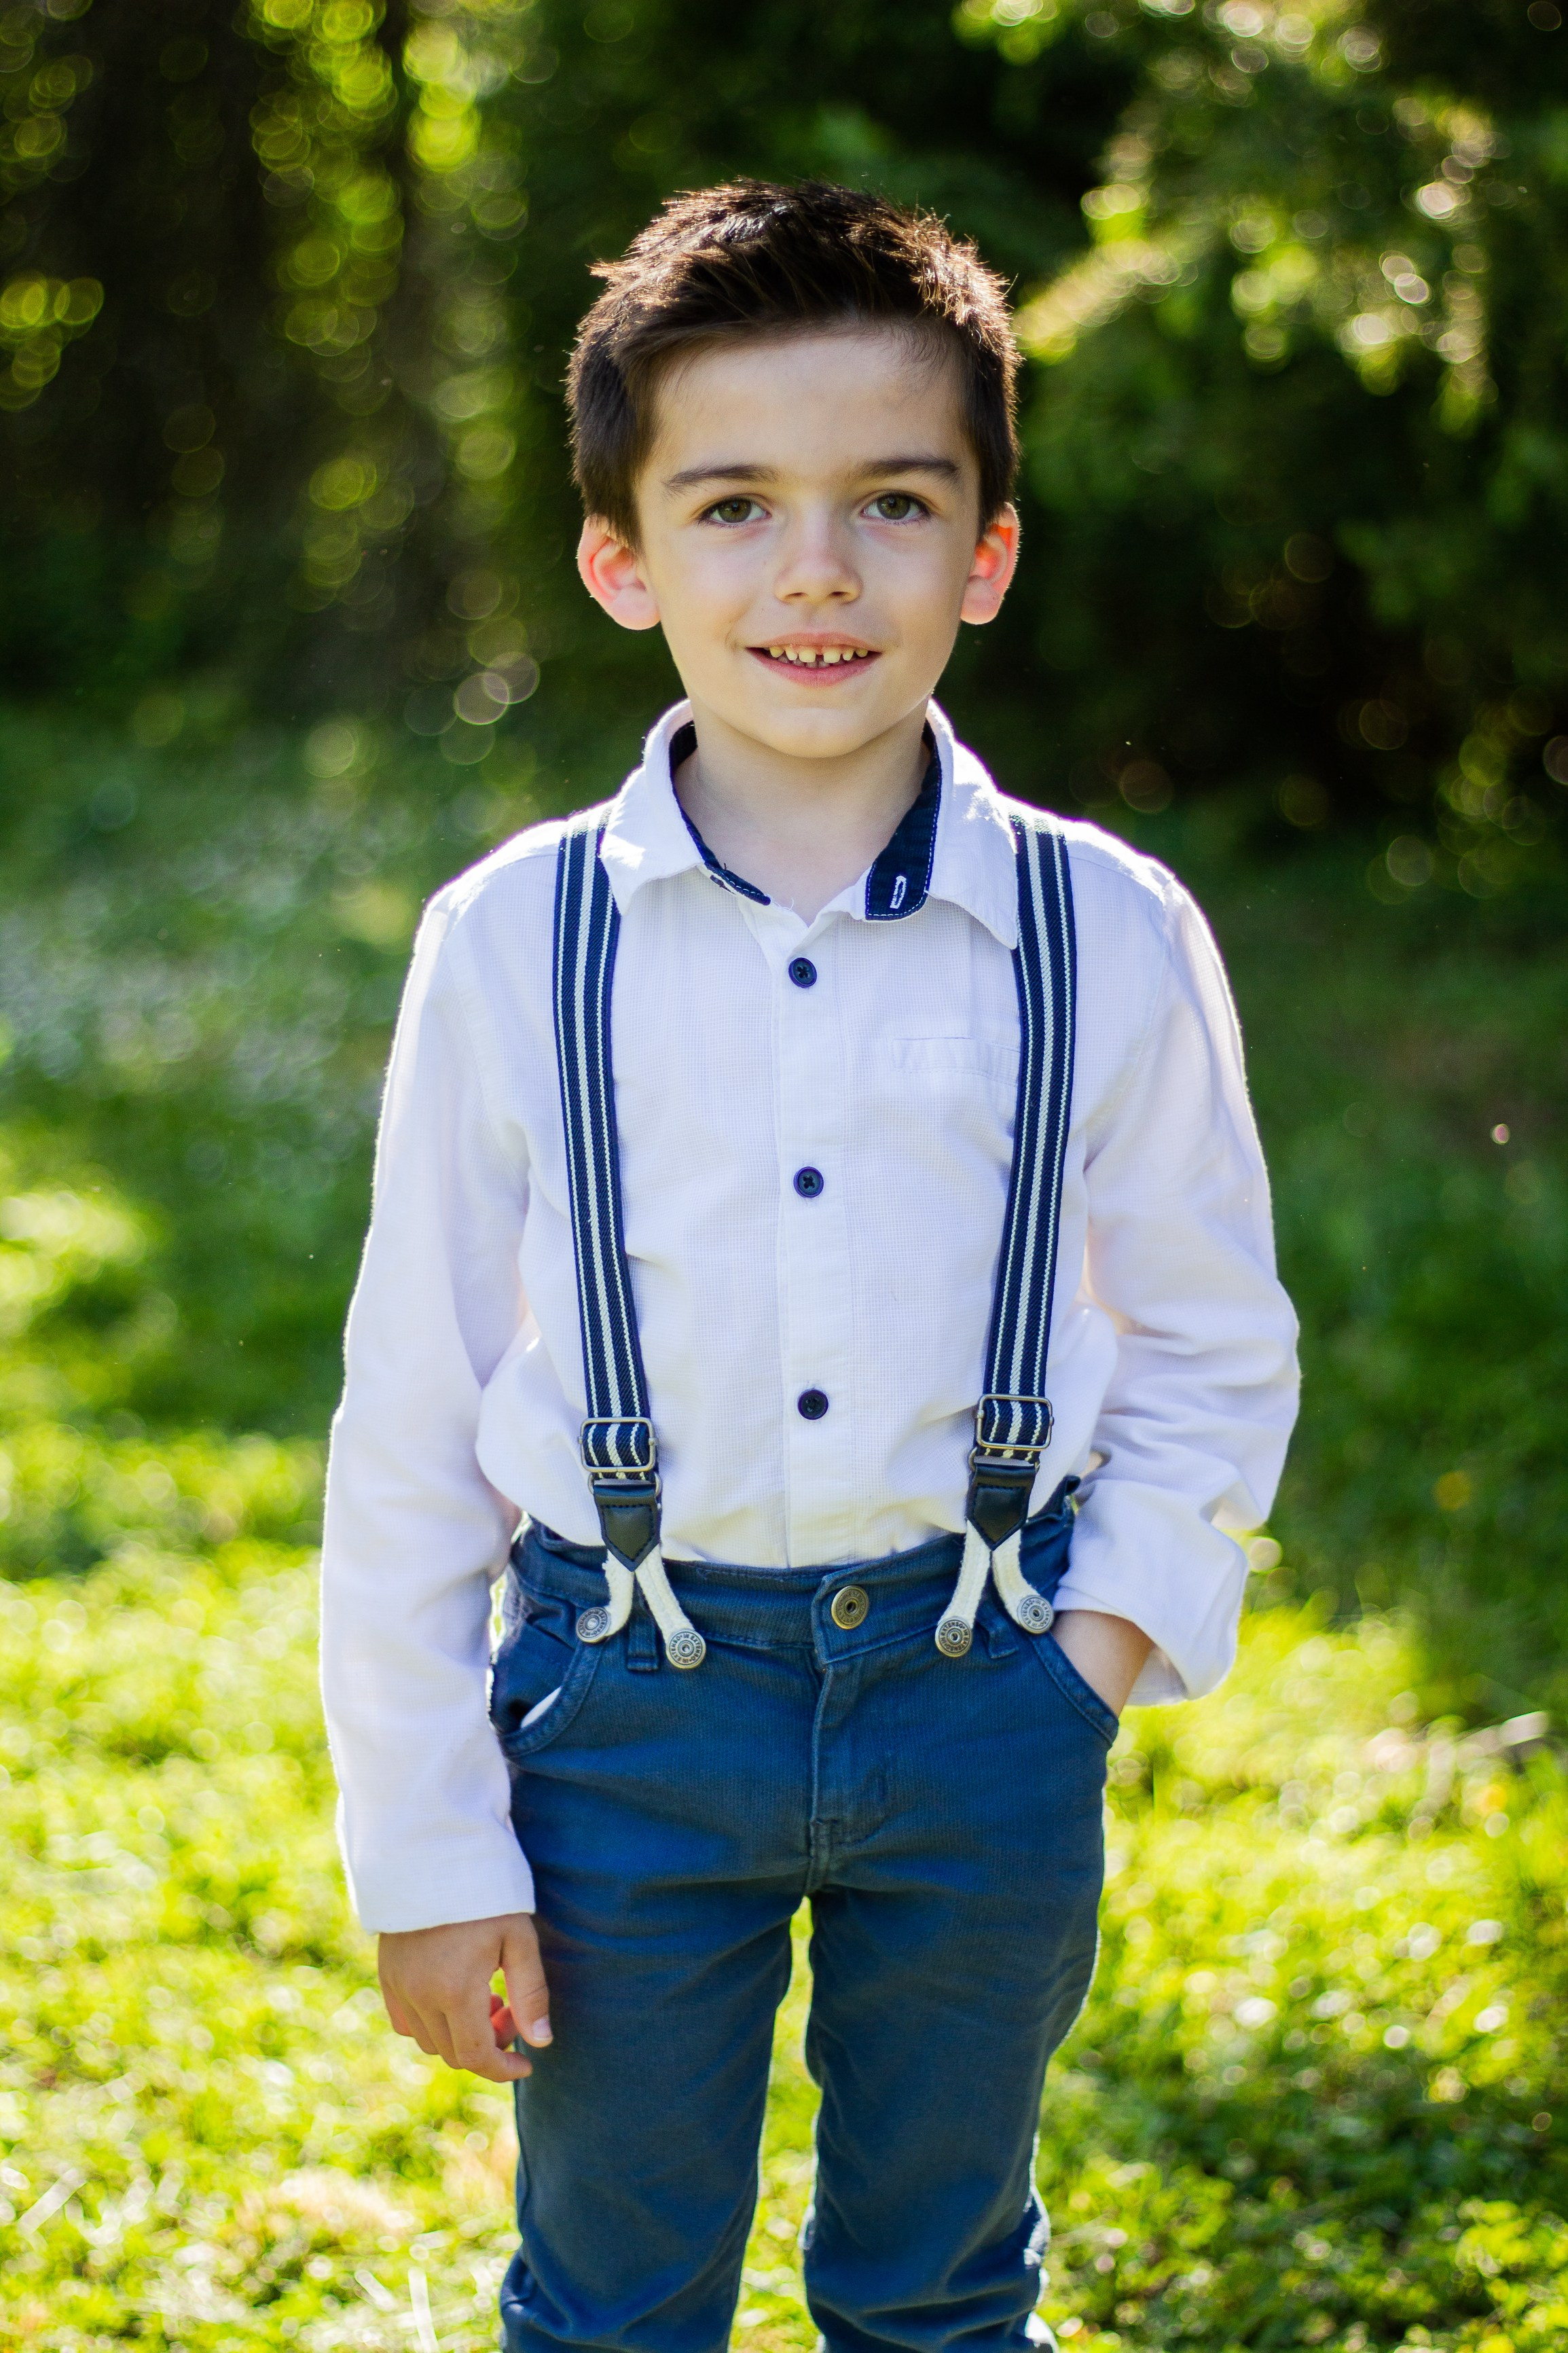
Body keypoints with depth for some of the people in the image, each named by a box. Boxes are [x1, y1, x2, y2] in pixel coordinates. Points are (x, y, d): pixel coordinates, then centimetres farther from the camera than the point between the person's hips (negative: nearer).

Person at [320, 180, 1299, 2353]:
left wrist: (1108, 1633, -5)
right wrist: (428, 1845, -2)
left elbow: (1217, 1342, 9)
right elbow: (411, 1424, -3)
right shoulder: (512, 948, -8)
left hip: (981, 1690, 1)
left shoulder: (1113, 940, -6)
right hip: (627, 1687, -1)